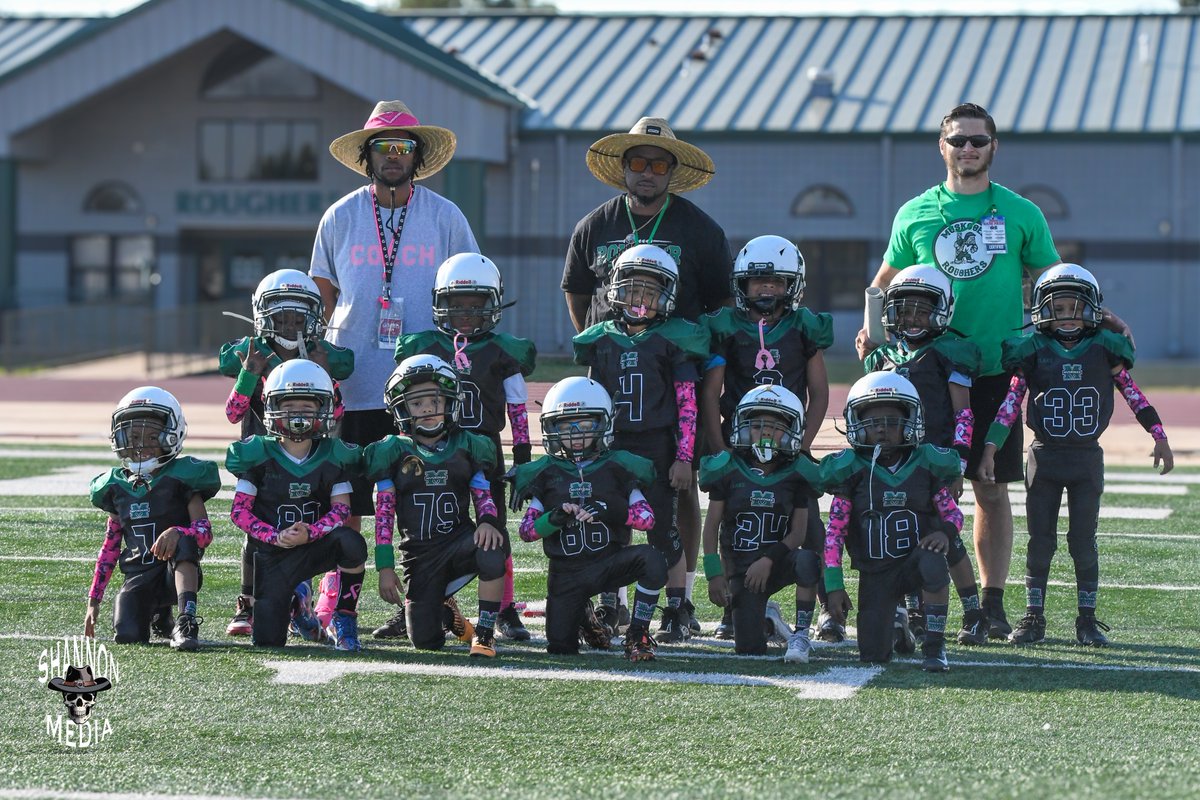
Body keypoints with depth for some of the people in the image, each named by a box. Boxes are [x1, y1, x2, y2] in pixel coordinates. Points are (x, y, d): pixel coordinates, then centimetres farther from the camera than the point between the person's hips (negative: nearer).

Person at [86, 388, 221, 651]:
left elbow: (205, 531, -11)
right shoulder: (116, 487, 12)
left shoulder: (182, 477, -2)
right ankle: (158, 613, 15)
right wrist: (93, 601, 15)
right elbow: (110, 547, 18)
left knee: (183, 540, -35)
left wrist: (176, 533, -34)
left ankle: (186, 623, -40)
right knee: (127, 636, -22)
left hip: (178, 572, -3)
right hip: (138, 577, 4)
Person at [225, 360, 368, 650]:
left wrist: (309, 534, -23)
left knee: (351, 542, -35)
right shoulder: (258, 455, -6)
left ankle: (343, 623, -14)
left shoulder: (333, 456, -2)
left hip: (316, 546, 0)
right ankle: (297, 604, 32)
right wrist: (276, 537, -19)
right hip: (273, 553, 0)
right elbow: (239, 512, -5)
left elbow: (341, 509, -5)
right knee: (267, 642, -6)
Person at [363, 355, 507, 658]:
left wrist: (487, 521, -18)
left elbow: (483, 496, 6)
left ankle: (484, 633, -19)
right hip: (419, 554, 0)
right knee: (425, 641, -9)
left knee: (492, 545, -37)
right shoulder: (394, 452, 2)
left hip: (459, 541, 0)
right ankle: (445, 612, 33)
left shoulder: (466, 447, 7)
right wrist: (385, 567, -5)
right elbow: (384, 515, 1)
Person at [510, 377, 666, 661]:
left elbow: (647, 518, -6)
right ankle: (583, 615, 33)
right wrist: (554, 518, -21)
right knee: (560, 647, -5)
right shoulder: (545, 473, 3)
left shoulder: (617, 467, 1)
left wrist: (613, 511, -25)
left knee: (651, 559, -32)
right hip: (566, 572, 1)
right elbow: (526, 530, -1)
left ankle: (638, 635, -12)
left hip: (609, 562, -1)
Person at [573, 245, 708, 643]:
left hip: (658, 449, -4)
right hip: (613, 447, 4)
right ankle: (609, 609, 15)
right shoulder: (602, 340, 9)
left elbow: (687, 407, -3)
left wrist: (683, 457, -8)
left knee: (662, 529, -2)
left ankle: (677, 613, 5)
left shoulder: (673, 341, -2)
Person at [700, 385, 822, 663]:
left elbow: (798, 532, -3)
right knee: (750, 647, -12)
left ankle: (800, 635, -20)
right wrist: (714, 573, -8)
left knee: (807, 561, -37)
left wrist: (769, 560, -18)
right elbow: (712, 526, 0)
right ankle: (766, 617, 26)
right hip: (741, 568, 0)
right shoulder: (728, 470, -2)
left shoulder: (796, 475, -1)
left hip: (779, 563, 0)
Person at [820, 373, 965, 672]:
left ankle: (934, 647, -21)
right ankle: (897, 621, 32)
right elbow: (834, 532, -3)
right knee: (874, 655, -6)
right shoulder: (851, 471, -5)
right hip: (874, 573, 1)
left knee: (933, 563, -38)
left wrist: (945, 531, -20)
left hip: (915, 557, -1)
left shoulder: (925, 465, -2)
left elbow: (953, 512, 5)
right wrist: (834, 586, -7)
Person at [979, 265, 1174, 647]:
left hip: (1087, 460, 0)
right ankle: (1033, 617, 11)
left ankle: (1088, 619, 10)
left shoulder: (1103, 350, 0)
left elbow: (1134, 394, 6)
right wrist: (990, 449, -9)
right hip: (1044, 458, 0)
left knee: (1083, 540, 2)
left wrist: (1160, 438, 4)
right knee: (1040, 540, 4)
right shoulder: (1032, 352, -2)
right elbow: (1010, 403, -3)